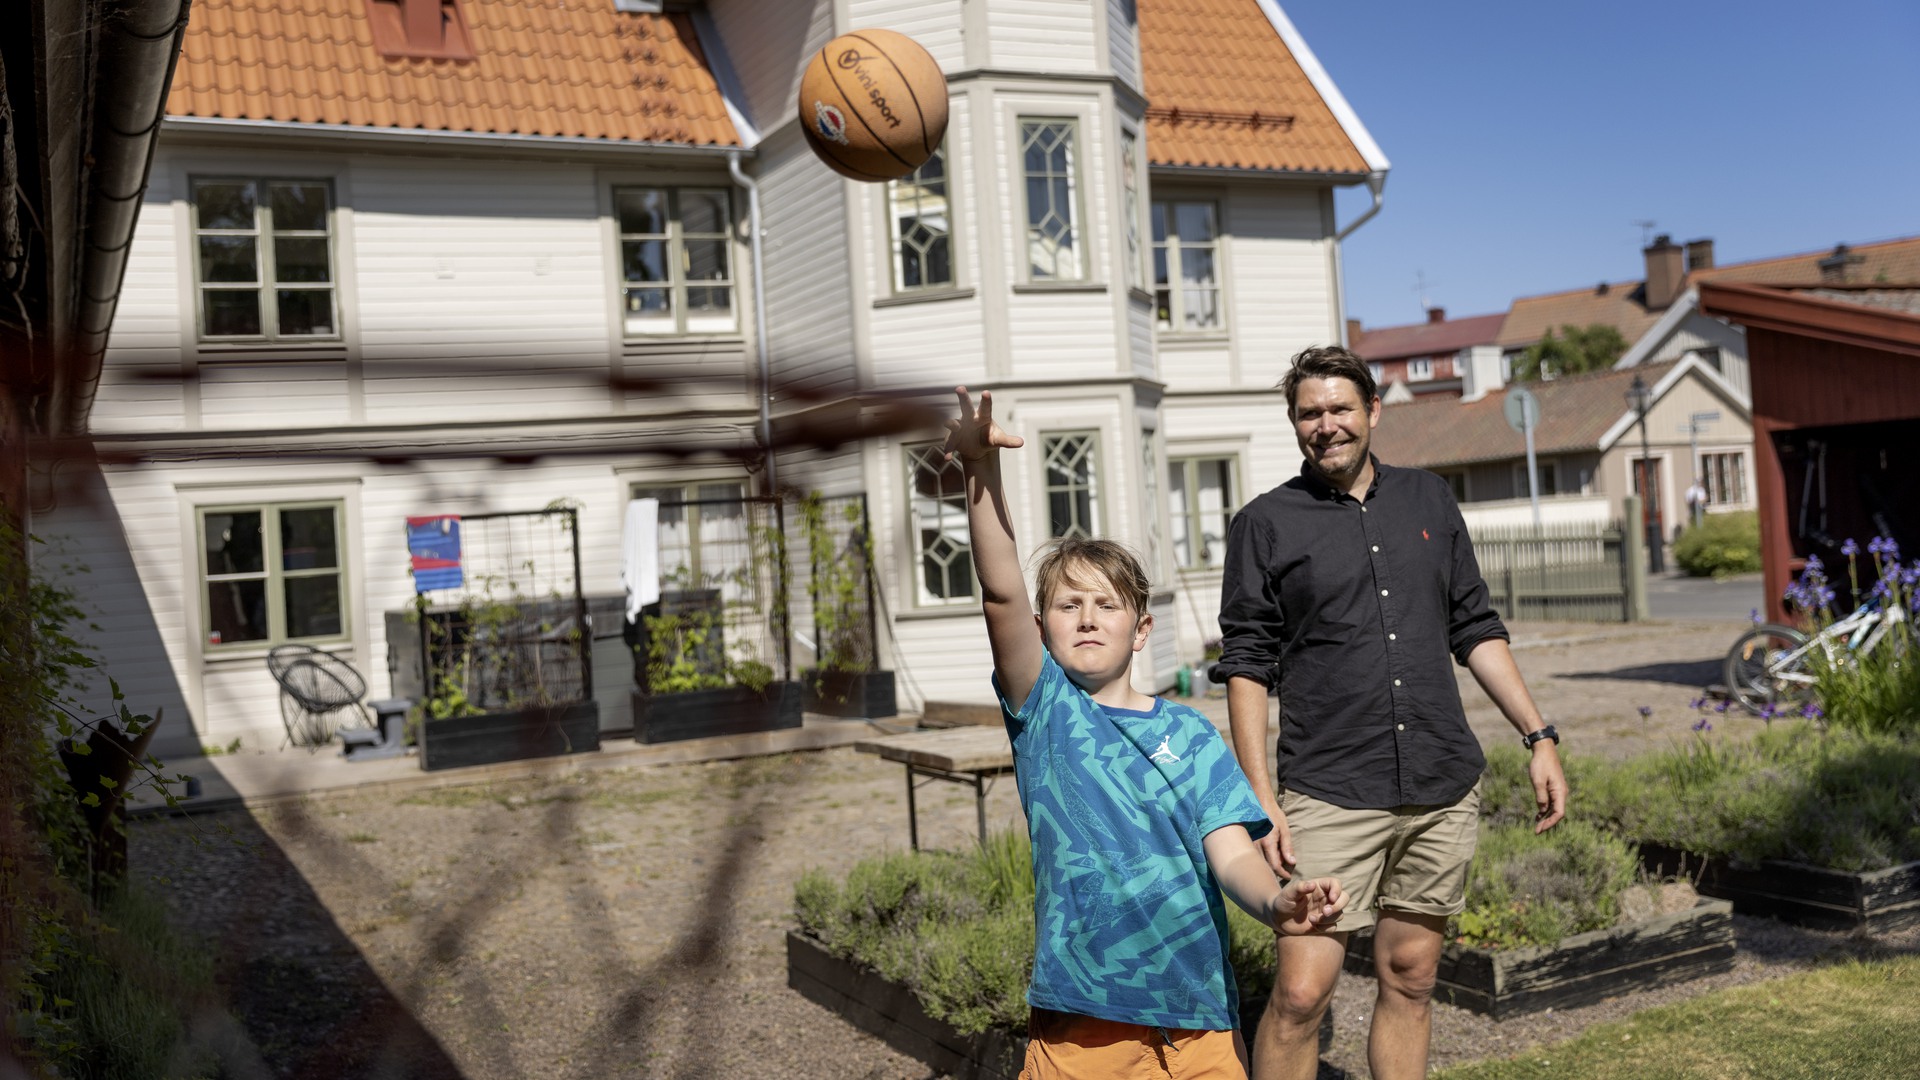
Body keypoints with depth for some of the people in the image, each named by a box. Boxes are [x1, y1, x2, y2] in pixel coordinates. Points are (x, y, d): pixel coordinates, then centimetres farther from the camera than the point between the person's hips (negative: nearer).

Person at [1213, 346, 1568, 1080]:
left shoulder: (1428, 501, 12)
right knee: (1300, 993, -8)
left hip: (1444, 791, 4)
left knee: (1410, 979, 11)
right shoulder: (1265, 525, 1)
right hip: (1330, 797, -4)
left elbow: (1476, 632, 16)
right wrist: (1259, 798, -9)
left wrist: (1540, 738, 10)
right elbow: (1245, 668, -2)